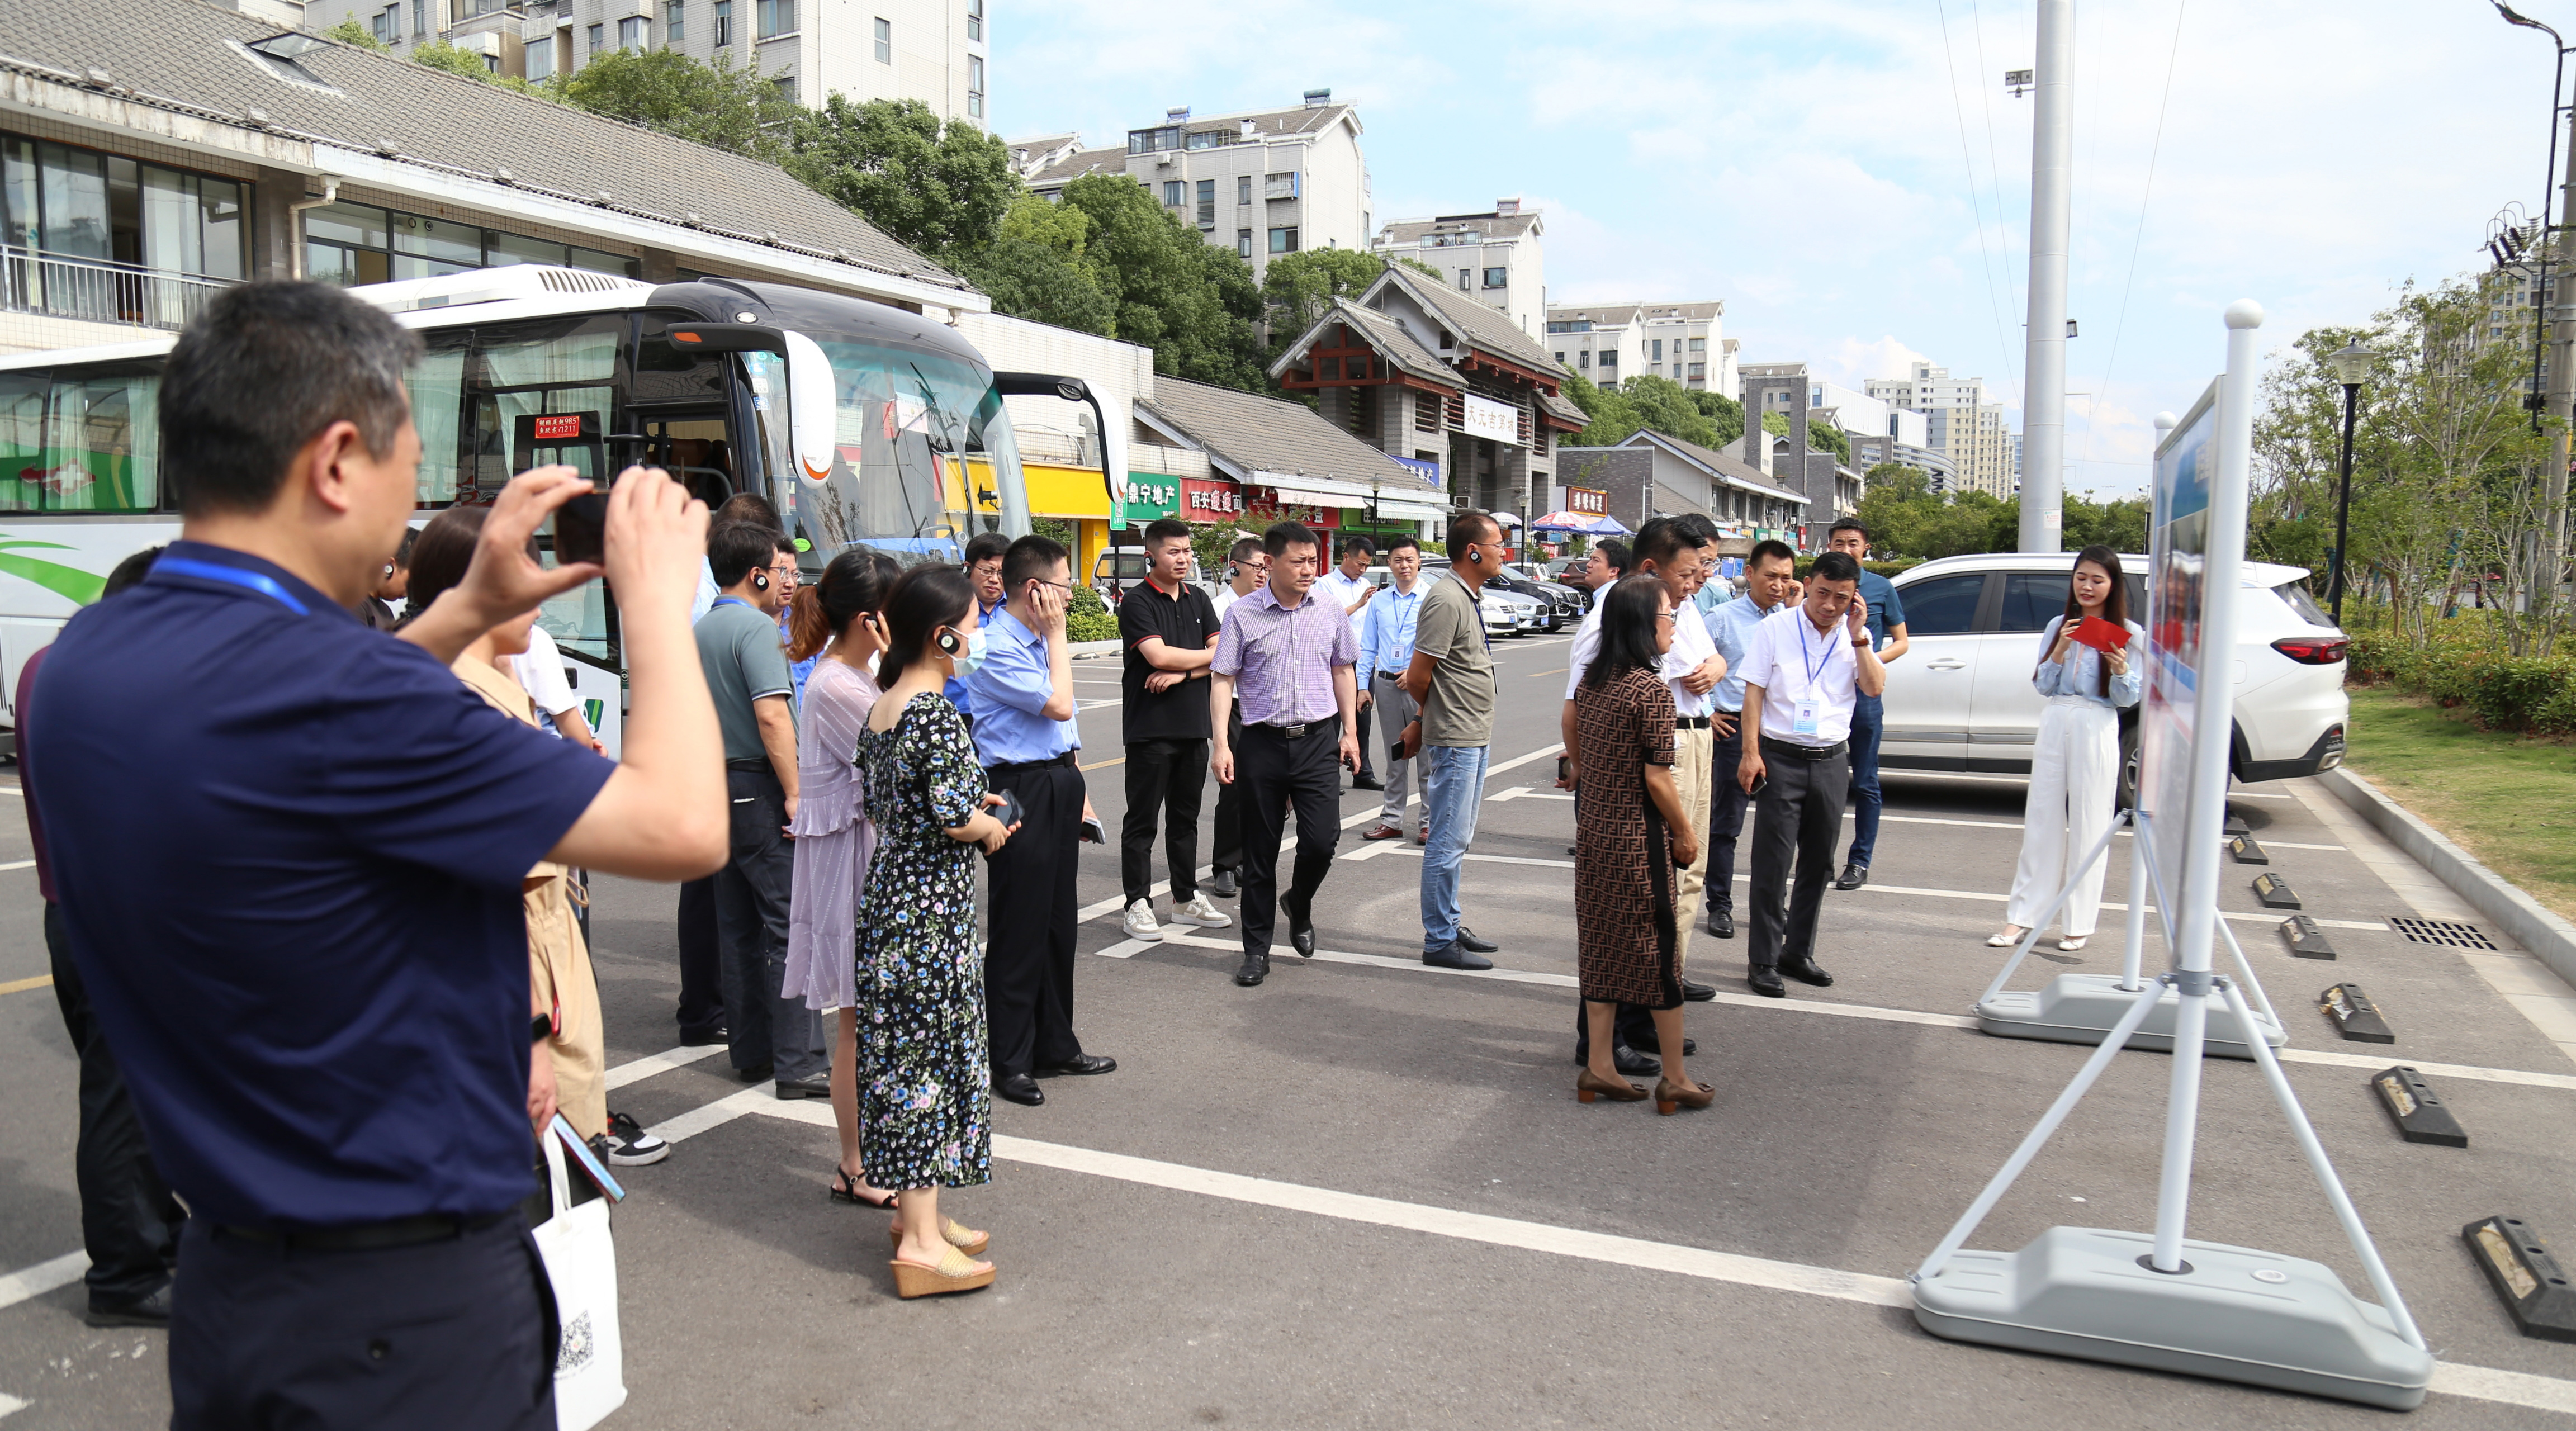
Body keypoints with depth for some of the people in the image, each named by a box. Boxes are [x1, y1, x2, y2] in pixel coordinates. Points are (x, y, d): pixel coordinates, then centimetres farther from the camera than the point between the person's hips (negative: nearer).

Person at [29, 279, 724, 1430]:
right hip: (409, 1308, -8)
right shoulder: (326, 686, -28)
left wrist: (469, 609, 12)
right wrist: (655, 594, -10)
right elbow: (683, 826, -24)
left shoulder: (86, 660, -1)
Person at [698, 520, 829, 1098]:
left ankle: (750, 1052, 19)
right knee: (789, 925, -7)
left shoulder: (701, 631, 14)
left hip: (718, 785, 9)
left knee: (738, 925, 13)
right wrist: (795, 794, -21)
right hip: (760, 789, -9)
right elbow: (772, 714, -22)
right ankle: (798, 1064, -6)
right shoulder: (755, 626, -13)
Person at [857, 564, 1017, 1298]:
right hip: (932, 909, -9)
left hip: (890, 896, 9)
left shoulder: (879, 710, 9)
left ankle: (914, 1208, 29)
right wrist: (991, 827, -5)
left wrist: (971, 807, 14)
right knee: (929, 1061, -2)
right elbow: (955, 818, -26)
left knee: (904, 1054, 16)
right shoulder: (936, 713, -18)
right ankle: (921, 1242, 5)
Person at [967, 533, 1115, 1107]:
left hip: (1059, 785, 9)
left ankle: (1055, 1045, 29)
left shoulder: (1037, 640, 12)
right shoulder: (995, 650, -15)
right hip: (1021, 794, -9)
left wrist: (1078, 794, 19)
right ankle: (1010, 1062, 11)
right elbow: (1058, 704, -19)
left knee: (1058, 921, 16)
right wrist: (1057, 634, -10)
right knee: (1020, 928, -1)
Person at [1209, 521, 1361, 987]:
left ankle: (1299, 904, 26)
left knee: (1322, 839, -8)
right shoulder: (1242, 615, -3)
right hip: (1263, 743, -1)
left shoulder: (1330, 612, 6)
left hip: (1318, 740, 2)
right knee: (1260, 851, 6)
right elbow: (1223, 680, -3)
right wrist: (1222, 744, -10)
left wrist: (1350, 732, 9)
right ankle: (1257, 949, 18)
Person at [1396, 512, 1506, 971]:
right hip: (1455, 739, -10)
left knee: (1457, 840, 17)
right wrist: (1430, 717, 2)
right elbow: (1417, 678, -17)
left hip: (1474, 736, 10)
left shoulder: (1470, 598, 13)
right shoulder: (1446, 600, -18)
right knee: (1448, 842, -3)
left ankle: (1449, 927, 27)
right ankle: (1440, 942, 4)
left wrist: (1422, 723, 14)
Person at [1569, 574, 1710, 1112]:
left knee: (1603, 946, 13)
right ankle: (1674, 1080, 13)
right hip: (1639, 836, -7)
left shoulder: (1591, 681, 6)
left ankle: (1598, 1067, 18)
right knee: (1659, 948, 3)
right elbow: (1657, 780, -18)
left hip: (1594, 826, 7)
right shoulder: (1651, 689, -18)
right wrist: (1685, 835, -7)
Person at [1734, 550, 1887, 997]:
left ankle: (1798, 952, 25)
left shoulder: (1857, 636, 7)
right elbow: (1754, 691, -4)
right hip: (1781, 758, -4)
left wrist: (1857, 637, -11)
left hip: (1831, 760, 4)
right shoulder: (1776, 628, -2)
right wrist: (1750, 752, -10)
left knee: (1818, 863, 12)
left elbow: (1875, 688, -5)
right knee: (1772, 864, -3)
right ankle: (1763, 960, 4)